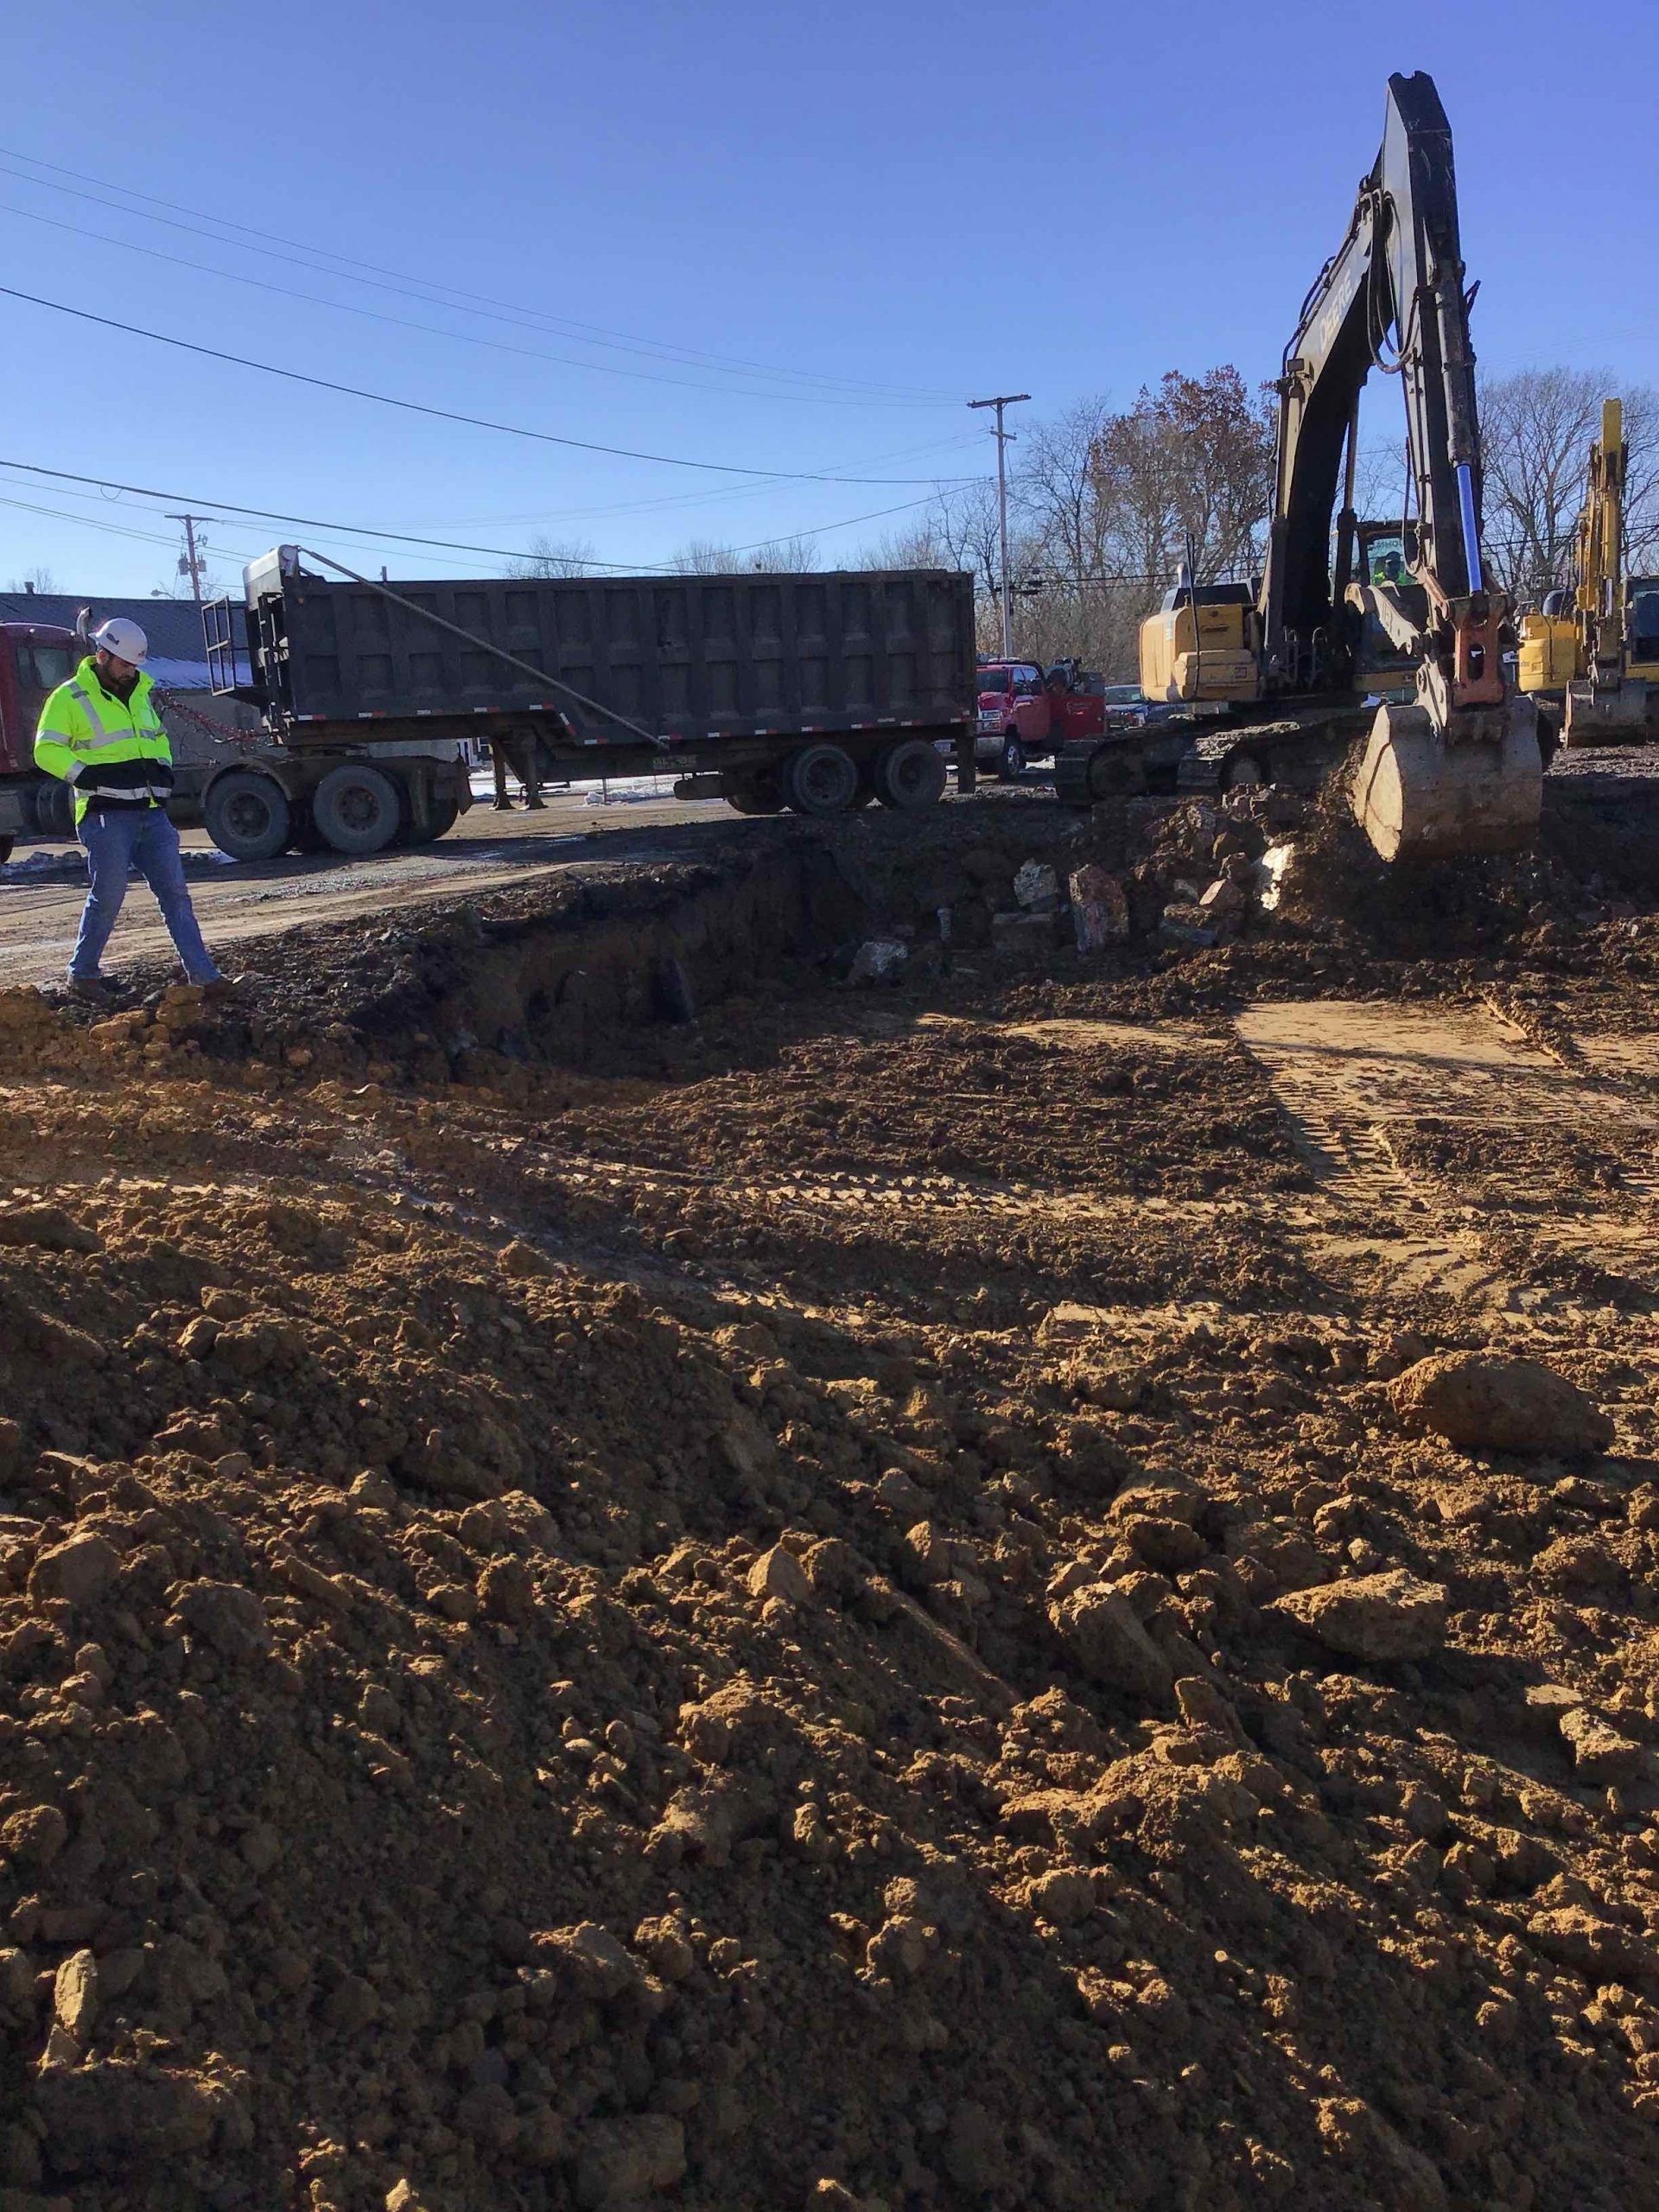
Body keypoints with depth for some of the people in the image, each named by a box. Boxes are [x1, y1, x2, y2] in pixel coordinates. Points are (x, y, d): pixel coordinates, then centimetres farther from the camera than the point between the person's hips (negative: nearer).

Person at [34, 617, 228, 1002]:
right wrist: (87, 774, -19)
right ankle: (81, 973, 11)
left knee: (175, 891, 3)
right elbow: (47, 750, -7)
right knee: (108, 895, -6)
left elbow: (158, 736, 32)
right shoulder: (71, 697, -4)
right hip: (106, 814, -6)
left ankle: (202, 973, 4)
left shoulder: (139, 693, 18)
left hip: (151, 812, 7)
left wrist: (163, 766, 13)